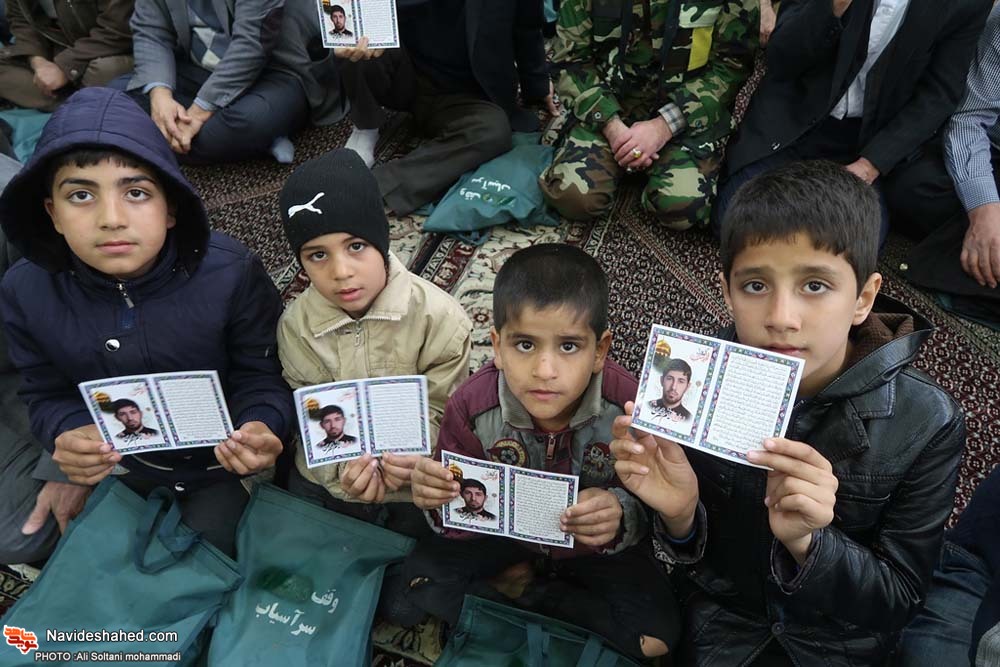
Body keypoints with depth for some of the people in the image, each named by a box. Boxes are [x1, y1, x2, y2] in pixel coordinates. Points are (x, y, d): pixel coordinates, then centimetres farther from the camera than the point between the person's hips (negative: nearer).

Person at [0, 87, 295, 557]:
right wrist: (66, 435, -29)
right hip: (117, 461, 4)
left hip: (219, 459, -3)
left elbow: (261, 375, -19)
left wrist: (260, 427, -41)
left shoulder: (231, 273, -29)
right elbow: (47, 393, -6)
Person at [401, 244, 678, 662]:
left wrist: (621, 515, -42)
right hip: (506, 531, 1)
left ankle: (520, 590, -1)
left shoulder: (627, 405, -29)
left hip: (596, 546, 0)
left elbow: (651, 507, -19)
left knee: (658, 629, -18)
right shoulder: (472, 407, -23)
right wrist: (437, 498, -36)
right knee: (421, 575, -15)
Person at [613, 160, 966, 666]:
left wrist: (806, 541, -31)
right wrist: (679, 516, -28)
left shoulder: (926, 423, -20)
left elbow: (900, 601, -13)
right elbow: (693, 559, -7)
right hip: (719, 623, 1)